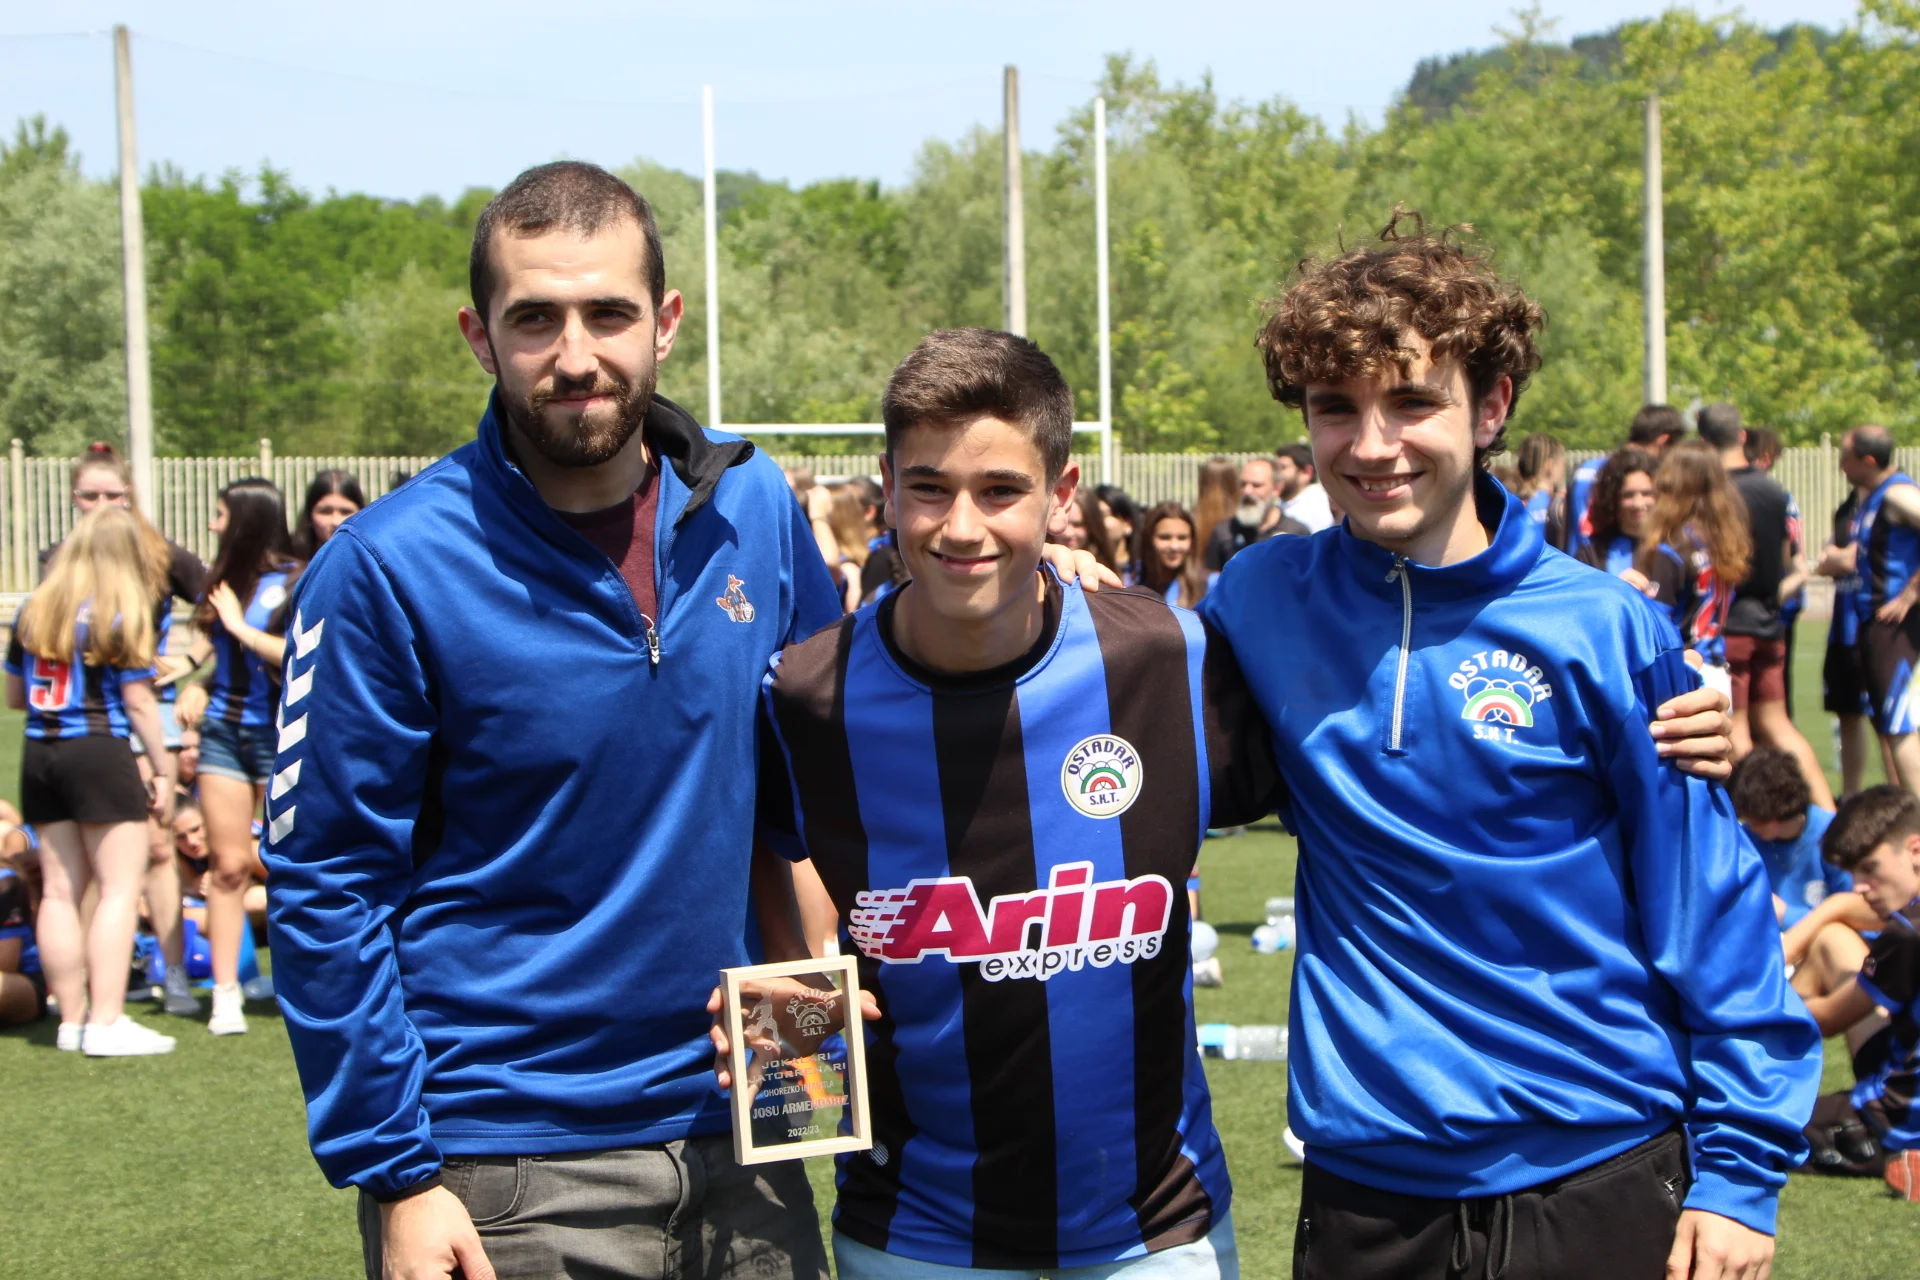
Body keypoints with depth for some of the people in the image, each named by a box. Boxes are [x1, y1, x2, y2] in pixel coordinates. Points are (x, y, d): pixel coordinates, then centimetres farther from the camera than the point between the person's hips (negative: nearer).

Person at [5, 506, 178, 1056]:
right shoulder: (122, 614, -8)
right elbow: (139, 701, -8)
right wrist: (162, 770, -1)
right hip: (99, 753, -6)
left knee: (59, 890, 10)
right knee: (120, 887, -2)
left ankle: (72, 1019, 15)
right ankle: (106, 1021, -7)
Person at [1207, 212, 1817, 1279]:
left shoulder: (1604, 630, -9)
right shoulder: (1262, 601, -2)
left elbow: (1710, 912, -4)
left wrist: (1741, 1167, -5)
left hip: (1603, 1183, -1)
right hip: (1366, 1190, 2)